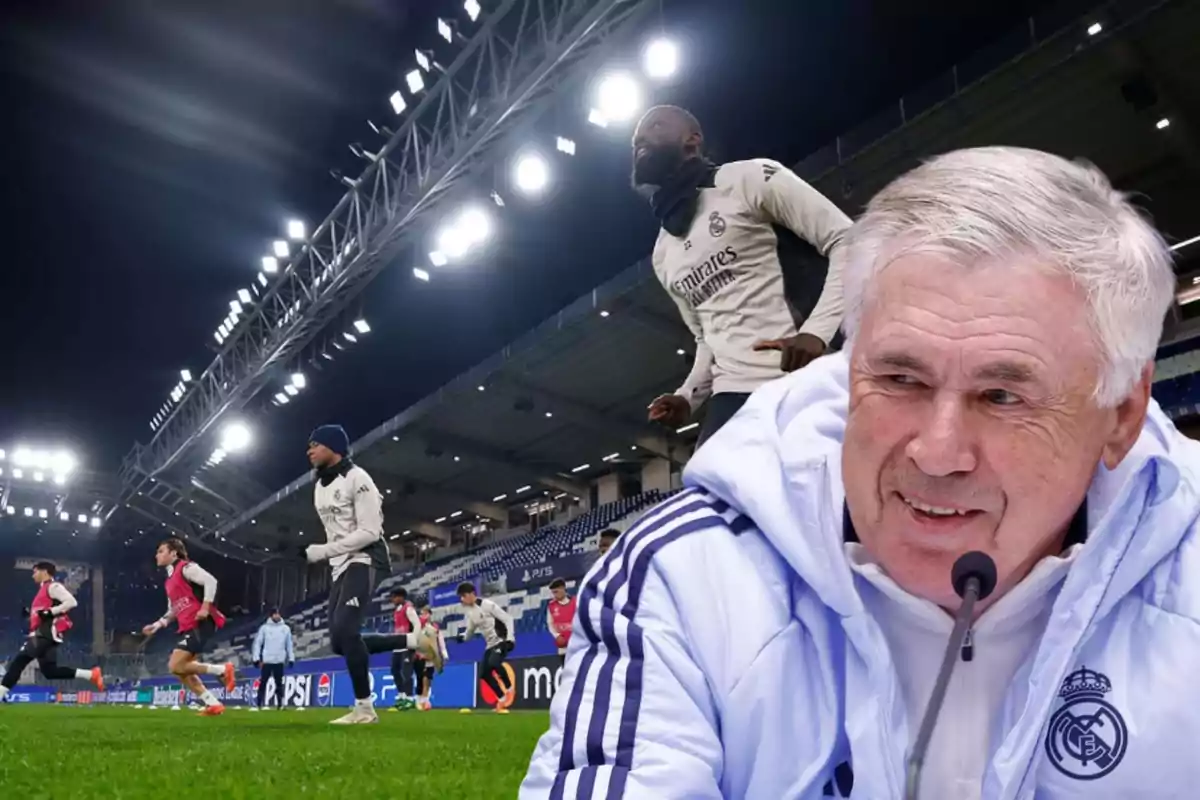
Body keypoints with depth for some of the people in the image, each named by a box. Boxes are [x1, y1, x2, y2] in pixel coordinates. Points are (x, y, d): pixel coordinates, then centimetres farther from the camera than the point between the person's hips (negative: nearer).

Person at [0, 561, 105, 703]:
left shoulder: (53, 586, -3)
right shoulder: (44, 590, 27)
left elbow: (71, 602, -16)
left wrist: (49, 612, -20)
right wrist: (31, 614, 16)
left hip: (47, 633, -10)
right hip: (41, 634, 10)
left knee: (18, 662, -19)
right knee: (50, 671, 4)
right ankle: (91, 674, 0)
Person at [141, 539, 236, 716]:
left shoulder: (186, 568, -5)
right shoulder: (170, 581, 22)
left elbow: (211, 581, -18)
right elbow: (173, 610, 29)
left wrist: (205, 608, -24)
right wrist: (156, 625, 17)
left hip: (201, 624, -10)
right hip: (189, 628, 10)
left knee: (175, 666, -16)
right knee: (180, 670, 6)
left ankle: (222, 670, -7)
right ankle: (214, 704, 9)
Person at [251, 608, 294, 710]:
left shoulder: (285, 628, 7)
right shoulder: (264, 627, 0)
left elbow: (289, 644, 11)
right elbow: (257, 643, 0)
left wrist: (291, 658, 6)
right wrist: (256, 658, -7)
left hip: (279, 661, 2)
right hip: (267, 660, -2)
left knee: (279, 683, 6)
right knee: (263, 683, -2)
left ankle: (280, 703, 11)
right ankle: (260, 704, 2)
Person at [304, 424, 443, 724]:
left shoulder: (356, 478, -12)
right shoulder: (320, 486, 16)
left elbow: (370, 532, -19)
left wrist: (322, 551, -19)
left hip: (364, 562, -9)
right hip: (341, 566, 10)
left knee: (345, 631, -24)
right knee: (340, 641, 0)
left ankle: (364, 708, -14)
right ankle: (416, 640, 10)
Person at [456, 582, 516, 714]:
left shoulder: (487, 604, -17)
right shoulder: (469, 611, 5)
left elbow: (507, 619, -17)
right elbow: (470, 630, 16)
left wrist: (509, 639, -24)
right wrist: (463, 636, -6)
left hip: (502, 641, -8)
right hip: (490, 644, 8)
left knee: (493, 663, -30)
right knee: (484, 673, 2)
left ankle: (509, 688, -7)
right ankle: (502, 698, 17)